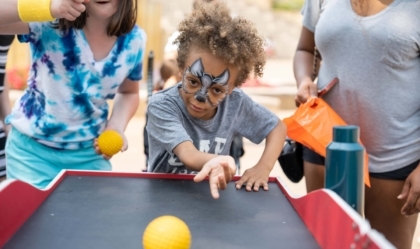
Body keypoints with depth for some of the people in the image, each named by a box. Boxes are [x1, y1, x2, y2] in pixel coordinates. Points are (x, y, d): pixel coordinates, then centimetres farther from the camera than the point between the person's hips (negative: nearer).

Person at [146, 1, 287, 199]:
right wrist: (213, 162, -52)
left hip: (212, 195, 2)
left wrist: (263, 167, -13)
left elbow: (278, 126, 2)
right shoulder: (161, 105, -20)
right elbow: (188, 154, -32)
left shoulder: (236, 103, -10)